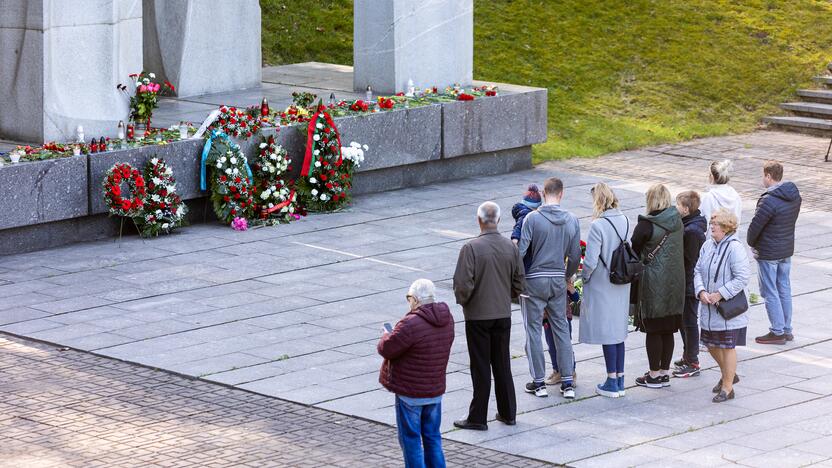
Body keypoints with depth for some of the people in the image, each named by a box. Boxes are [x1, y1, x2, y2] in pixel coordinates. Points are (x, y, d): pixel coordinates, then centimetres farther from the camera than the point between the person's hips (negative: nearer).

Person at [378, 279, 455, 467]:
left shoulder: (411, 324, -25)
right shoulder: (446, 319, 1)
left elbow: (386, 349, -18)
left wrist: (386, 336, 4)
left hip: (410, 393, -7)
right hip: (435, 390, 7)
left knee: (410, 438, 4)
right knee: (432, 436, 17)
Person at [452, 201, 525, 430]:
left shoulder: (471, 248, -18)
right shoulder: (510, 247, -2)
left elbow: (463, 285, -20)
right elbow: (519, 284, 4)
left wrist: (463, 301, -1)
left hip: (478, 316, -5)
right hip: (503, 315, 5)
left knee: (481, 368, 2)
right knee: (502, 364, 15)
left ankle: (477, 418, 7)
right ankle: (507, 413, 22)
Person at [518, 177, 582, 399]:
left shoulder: (532, 218, -12)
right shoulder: (572, 220, -1)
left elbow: (520, 251, -12)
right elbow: (575, 256, 4)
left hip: (534, 280, -3)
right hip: (558, 280, 3)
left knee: (533, 330, 6)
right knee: (561, 329, 11)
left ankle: (539, 382, 8)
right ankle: (567, 383, 11)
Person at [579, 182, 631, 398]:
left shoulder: (598, 225, -20)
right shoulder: (624, 221, 1)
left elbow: (591, 261, -20)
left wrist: (584, 277, -2)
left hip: (602, 286, -7)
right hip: (622, 286, 7)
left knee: (606, 332, 1)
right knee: (618, 332, 15)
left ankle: (611, 383, 6)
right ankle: (620, 381, 20)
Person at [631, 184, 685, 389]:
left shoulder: (647, 224, -16)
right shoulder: (677, 221, 4)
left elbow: (633, 249, -11)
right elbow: (680, 250, 11)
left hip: (653, 283, -6)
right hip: (674, 283, 6)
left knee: (653, 330, 3)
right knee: (668, 330, 13)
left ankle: (654, 375, 8)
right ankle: (665, 372, 20)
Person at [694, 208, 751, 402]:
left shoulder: (735, 248, -17)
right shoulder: (708, 245, 5)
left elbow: (742, 278, -19)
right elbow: (698, 271, 8)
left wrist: (719, 295, -21)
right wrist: (701, 292, -10)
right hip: (709, 308, 7)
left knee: (727, 347, 2)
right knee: (711, 344, 17)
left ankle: (727, 387, 14)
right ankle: (729, 375, 40)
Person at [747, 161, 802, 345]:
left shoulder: (769, 200, -26)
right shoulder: (794, 195, 0)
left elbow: (755, 226, -20)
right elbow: (792, 220, 7)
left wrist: (751, 243, -1)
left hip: (768, 253, -8)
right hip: (787, 250, 8)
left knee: (770, 292, 3)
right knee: (784, 289, 17)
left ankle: (777, 332, 7)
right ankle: (787, 329, 24)